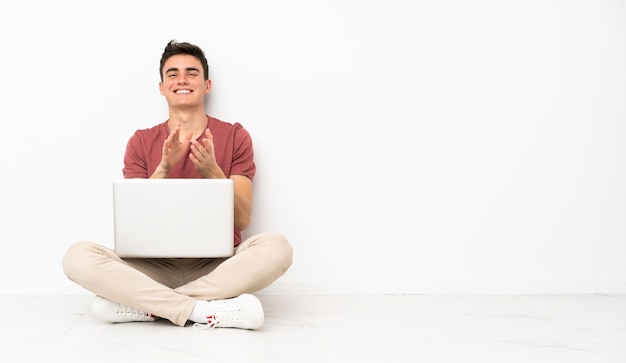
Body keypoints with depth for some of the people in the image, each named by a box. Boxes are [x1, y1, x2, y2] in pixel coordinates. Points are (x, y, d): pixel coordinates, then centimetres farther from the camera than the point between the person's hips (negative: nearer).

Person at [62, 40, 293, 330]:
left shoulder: (234, 136, 5)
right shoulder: (141, 142, 9)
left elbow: (243, 219, -3)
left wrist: (212, 172, -20)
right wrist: (164, 168, -17)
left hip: (217, 267, 0)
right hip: (156, 267, 1)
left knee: (276, 246, -31)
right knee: (78, 256, -24)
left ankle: (147, 305, -23)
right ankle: (205, 311, -26)